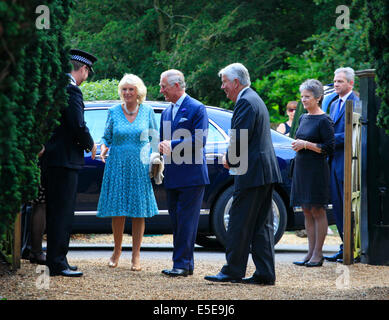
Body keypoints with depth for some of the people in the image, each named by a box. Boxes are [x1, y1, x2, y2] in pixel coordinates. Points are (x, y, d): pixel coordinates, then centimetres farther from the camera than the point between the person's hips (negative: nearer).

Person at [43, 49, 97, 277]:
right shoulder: (71, 91, -16)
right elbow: (78, 126, -20)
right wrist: (90, 145, -2)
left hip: (53, 158, 10)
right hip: (65, 159, -10)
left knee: (56, 212, 15)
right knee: (62, 213, -5)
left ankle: (55, 260, 22)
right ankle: (57, 263, -3)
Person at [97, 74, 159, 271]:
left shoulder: (147, 111, 4)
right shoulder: (114, 112, 3)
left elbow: (155, 137, 11)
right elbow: (106, 137, 10)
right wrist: (103, 148, -11)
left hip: (140, 166, 0)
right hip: (117, 166, 0)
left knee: (139, 211, 0)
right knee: (118, 210, -1)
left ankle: (136, 255, 7)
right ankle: (117, 250, 18)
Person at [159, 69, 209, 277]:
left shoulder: (196, 108, -5)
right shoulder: (166, 113, 18)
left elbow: (199, 140, -13)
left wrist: (172, 145, -14)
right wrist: (162, 147, -1)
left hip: (192, 176, -8)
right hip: (172, 178, 8)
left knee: (186, 221, -8)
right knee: (176, 221, 8)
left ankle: (182, 264, -8)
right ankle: (186, 264, 14)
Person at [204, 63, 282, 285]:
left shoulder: (246, 102, -12)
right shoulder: (254, 99, 20)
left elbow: (240, 138, -18)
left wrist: (230, 161, -3)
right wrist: (232, 159, 13)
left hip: (252, 174, -10)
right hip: (266, 173, 10)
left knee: (240, 224, -4)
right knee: (262, 225, 9)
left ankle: (233, 271, -1)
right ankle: (265, 274, 9)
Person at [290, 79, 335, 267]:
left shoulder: (324, 120, -9)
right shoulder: (303, 118, 15)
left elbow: (329, 148, -12)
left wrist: (306, 144, -15)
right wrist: (297, 144, 7)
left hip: (317, 169, -8)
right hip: (301, 168, 8)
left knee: (317, 211, -5)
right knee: (307, 212, 8)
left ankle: (318, 254, -2)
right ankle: (311, 252, 11)